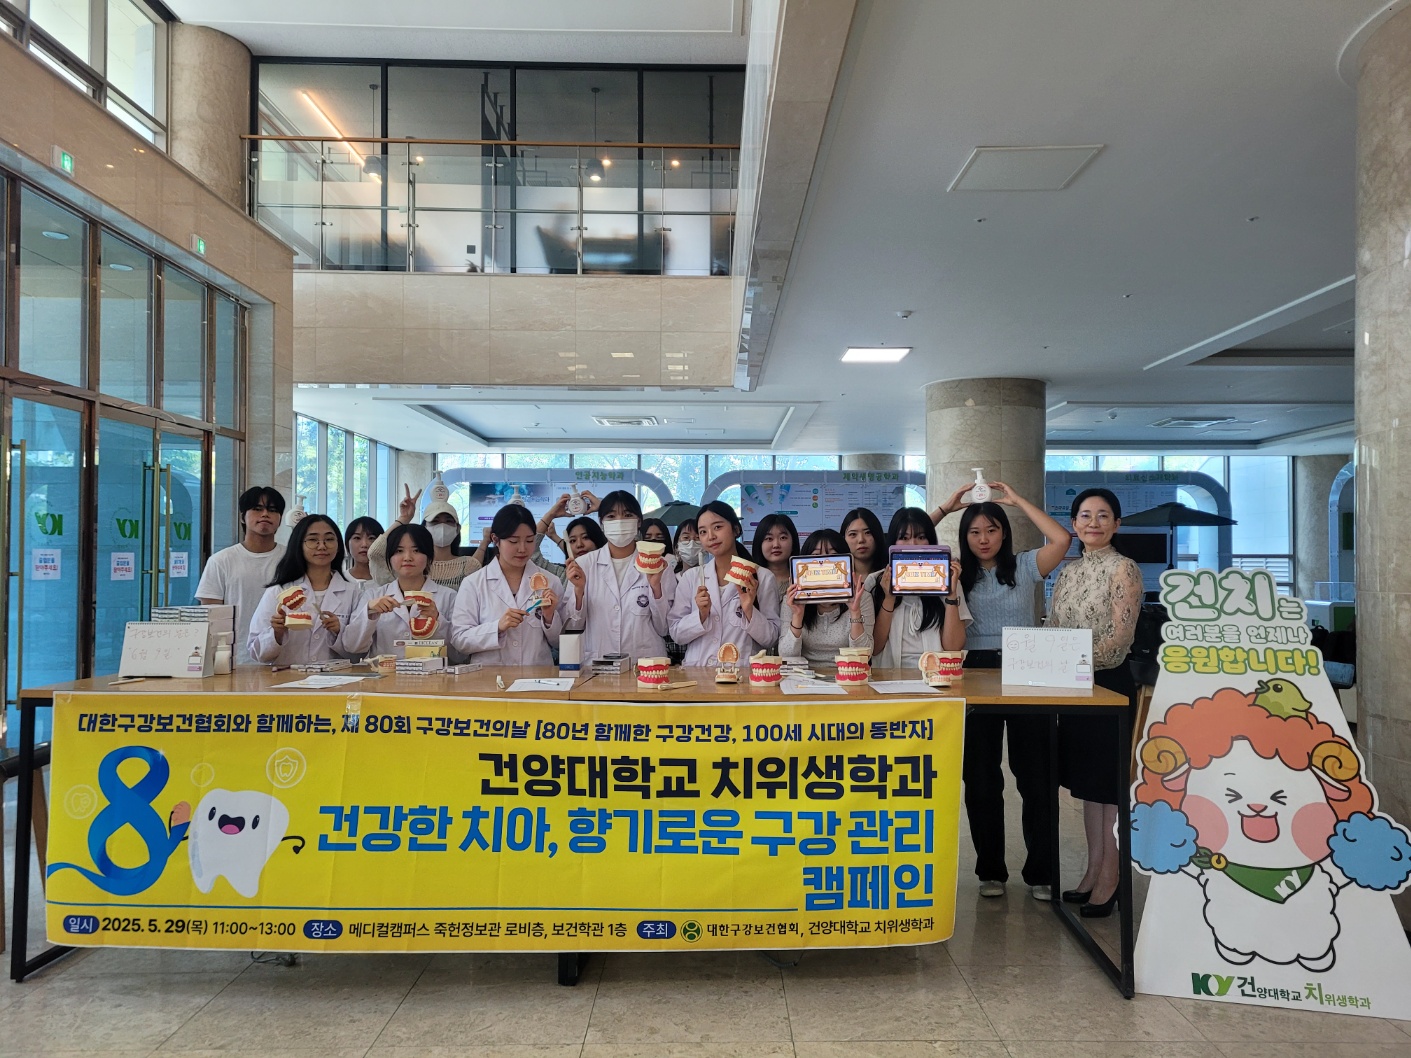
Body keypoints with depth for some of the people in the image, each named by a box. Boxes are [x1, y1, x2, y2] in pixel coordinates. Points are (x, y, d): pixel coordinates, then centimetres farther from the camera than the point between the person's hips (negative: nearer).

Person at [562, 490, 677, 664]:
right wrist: (578, 589, -6)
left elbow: (664, 629, 4)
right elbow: (572, 626, 9)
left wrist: (656, 586, -8)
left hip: (645, 664, 0)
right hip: (596, 665, 0)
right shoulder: (584, 564, 6)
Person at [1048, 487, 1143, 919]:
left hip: (1109, 683, -7)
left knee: (1108, 781, -1)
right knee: (1086, 779, 13)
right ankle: (1093, 872, 23)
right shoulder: (1068, 571, 12)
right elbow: (1053, 630, 13)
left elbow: (1121, 638, -17)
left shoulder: (1123, 569, -9)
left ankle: (1110, 879, 9)